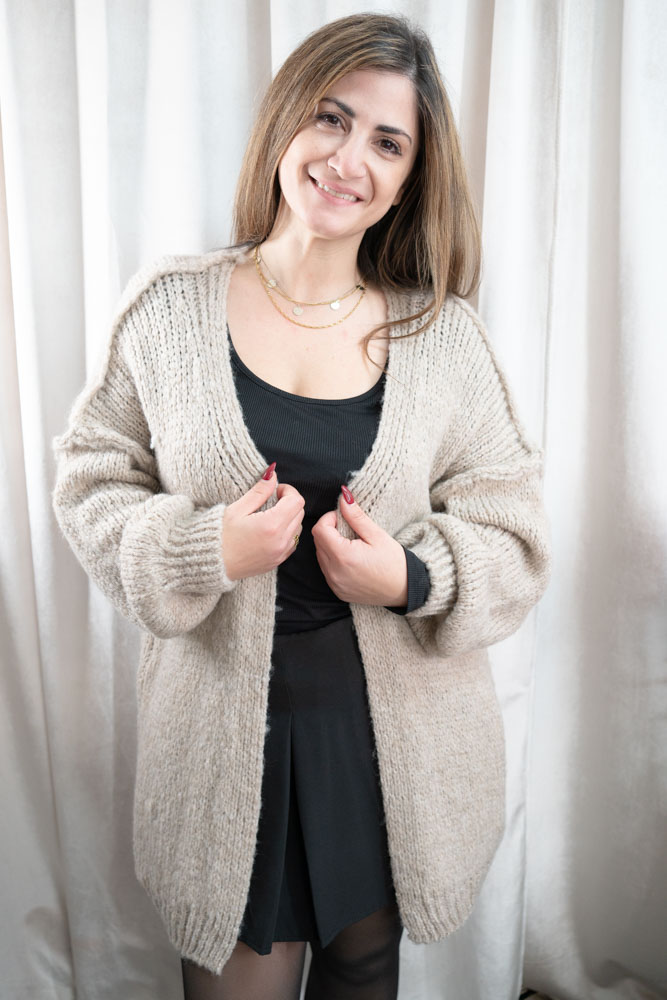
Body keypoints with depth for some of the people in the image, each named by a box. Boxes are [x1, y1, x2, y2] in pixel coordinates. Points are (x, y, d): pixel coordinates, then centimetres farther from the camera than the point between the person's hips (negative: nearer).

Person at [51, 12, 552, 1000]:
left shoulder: (446, 334, -3)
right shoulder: (170, 307, -5)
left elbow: (513, 530, 0)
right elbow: (92, 484, 0)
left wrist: (413, 577, -19)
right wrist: (204, 550, -17)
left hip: (398, 723, 2)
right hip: (224, 713, -1)